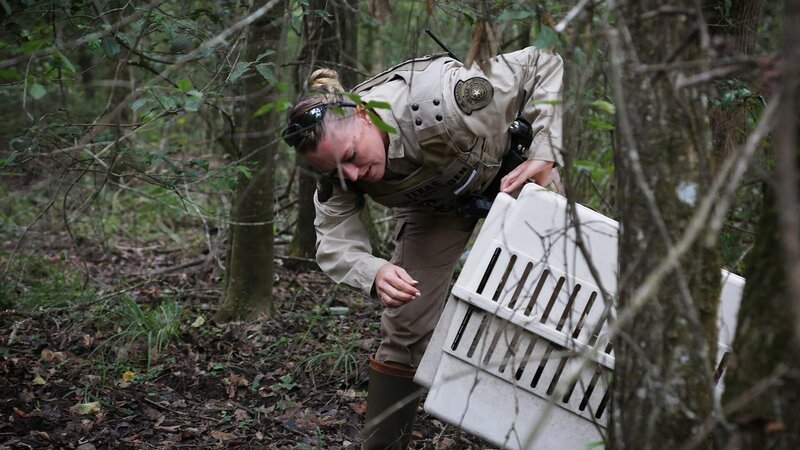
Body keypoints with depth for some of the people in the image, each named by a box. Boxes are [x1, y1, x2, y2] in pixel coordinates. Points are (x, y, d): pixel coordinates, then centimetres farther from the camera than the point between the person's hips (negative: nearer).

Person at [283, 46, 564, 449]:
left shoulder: (438, 102, -44)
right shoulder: (338, 164, -27)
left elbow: (545, 66, -34)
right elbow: (334, 245, -29)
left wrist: (544, 156, -42)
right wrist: (375, 274, -52)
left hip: (513, 171, -2)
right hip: (433, 204, 3)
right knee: (405, 329, -4)